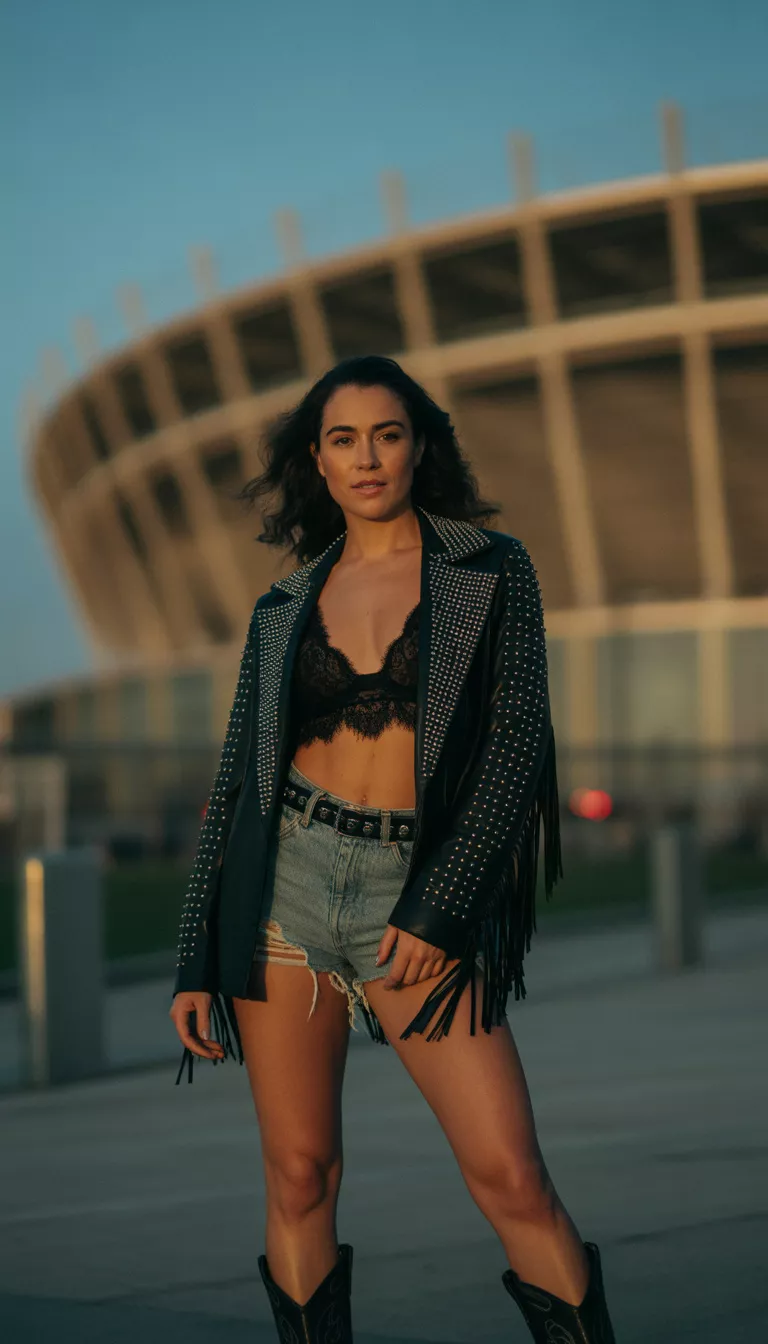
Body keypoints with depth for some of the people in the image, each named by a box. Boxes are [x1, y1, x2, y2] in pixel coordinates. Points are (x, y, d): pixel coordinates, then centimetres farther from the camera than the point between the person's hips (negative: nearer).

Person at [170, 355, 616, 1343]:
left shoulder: (490, 571, 4)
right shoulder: (287, 605, 12)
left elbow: (517, 745, -3)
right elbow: (237, 777, 12)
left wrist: (438, 909, -12)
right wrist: (196, 962, 8)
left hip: (424, 896, -2)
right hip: (286, 881, 3)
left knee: (510, 1175, -11)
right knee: (299, 1177, 3)